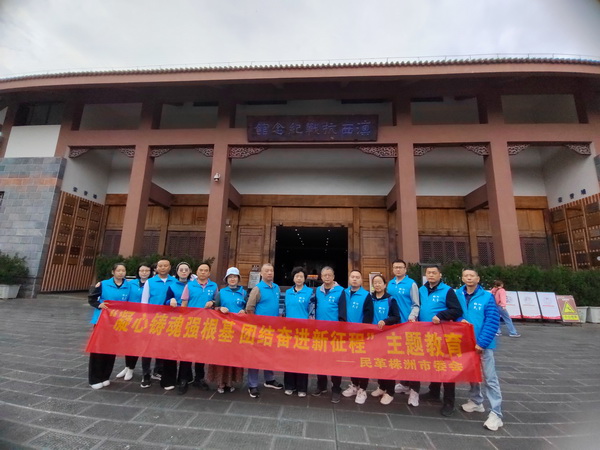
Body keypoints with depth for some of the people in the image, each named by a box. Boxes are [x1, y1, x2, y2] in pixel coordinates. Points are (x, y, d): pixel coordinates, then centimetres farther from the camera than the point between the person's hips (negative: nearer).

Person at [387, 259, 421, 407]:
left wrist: (412, 317, -23)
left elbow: (416, 305, -8)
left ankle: (414, 389, 8)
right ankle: (404, 383, 31)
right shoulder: (390, 284, 8)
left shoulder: (411, 284, -7)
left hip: (407, 324, -5)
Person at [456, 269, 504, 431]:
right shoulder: (458, 295, -1)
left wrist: (482, 342, -16)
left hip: (483, 343, -4)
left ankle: (496, 413, 14)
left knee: (489, 378, 2)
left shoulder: (487, 297, -10)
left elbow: (493, 321, -13)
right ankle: (476, 402, 37)